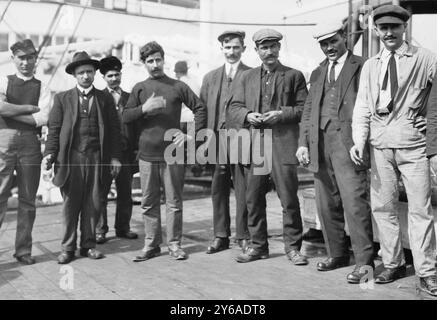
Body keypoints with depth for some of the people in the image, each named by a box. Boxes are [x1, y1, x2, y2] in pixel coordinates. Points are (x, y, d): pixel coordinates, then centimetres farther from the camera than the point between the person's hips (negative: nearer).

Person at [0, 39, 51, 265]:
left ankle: (23, 250, 17)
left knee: (28, 200, 7)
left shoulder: (42, 89, 10)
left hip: (30, 143, 1)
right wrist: (29, 107, -4)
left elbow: (43, 118, -5)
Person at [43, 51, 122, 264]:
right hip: (70, 157, -1)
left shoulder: (105, 98, 11)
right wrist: (49, 154, -5)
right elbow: (54, 129, 6)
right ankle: (68, 248, 10)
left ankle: (88, 244, 15)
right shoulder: (62, 98, 10)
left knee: (93, 203, 3)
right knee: (70, 204, 2)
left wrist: (115, 157, 3)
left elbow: (113, 129, 9)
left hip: (96, 158, 1)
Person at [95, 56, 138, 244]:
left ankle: (123, 227, 20)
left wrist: (135, 150, 6)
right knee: (101, 193, 2)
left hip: (126, 151, 3)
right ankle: (99, 230, 11)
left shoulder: (129, 98, 12)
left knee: (125, 193, 9)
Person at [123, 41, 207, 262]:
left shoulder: (178, 86, 5)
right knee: (149, 202, 8)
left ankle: (174, 244, 14)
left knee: (174, 201, 4)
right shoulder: (139, 88, 9)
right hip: (147, 154, 2)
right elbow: (125, 117, 2)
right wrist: (144, 108, -14)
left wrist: (192, 134, -6)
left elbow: (200, 109, 4)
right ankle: (151, 244, 19)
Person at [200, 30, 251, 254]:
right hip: (216, 141, 4)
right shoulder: (210, 78, 16)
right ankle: (220, 236, 18)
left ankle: (243, 236, 12)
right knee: (218, 190, 8)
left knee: (242, 191, 0)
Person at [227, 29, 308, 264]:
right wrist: (247, 115, -6)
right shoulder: (247, 77, 18)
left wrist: (281, 114, -12)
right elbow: (233, 108, 14)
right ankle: (257, 245, 20)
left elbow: (304, 109, 3)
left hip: (283, 145, -3)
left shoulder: (294, 76, 8)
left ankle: (293, 246, 11)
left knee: (289, 198, -2)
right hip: (253, 145, 3)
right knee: (253, 199, 7)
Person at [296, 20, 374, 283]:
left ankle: (364, 261, -1)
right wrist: (303, 143, 7)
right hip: (320, 145, 6)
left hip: (347, 143, -6)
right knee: (327, 205, 10)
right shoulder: (318, 73, 21)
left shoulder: (362, 67, 2)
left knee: (354, 202, -9)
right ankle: (338, 254, 22)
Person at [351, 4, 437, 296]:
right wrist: (359, 142, -3)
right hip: (380, 146, 4)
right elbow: (362, 108, 9)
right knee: (383, 207, 7)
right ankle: (393, 264, 21)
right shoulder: (370, 66, 12)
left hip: (413, 144, -4)